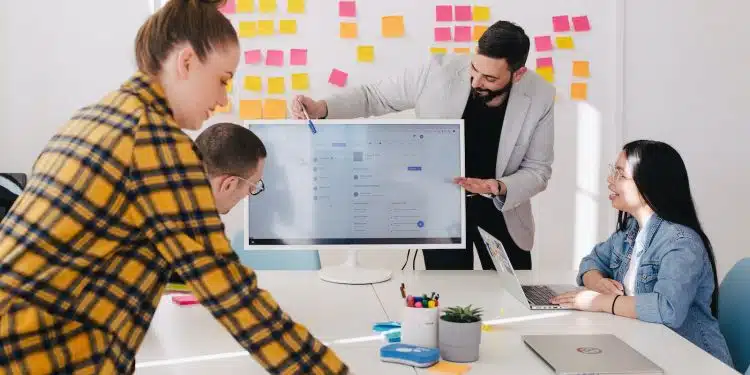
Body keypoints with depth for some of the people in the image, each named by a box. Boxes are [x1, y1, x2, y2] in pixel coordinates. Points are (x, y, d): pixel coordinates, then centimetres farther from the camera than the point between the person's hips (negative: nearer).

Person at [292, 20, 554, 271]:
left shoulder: (540, 97, -17)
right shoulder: (439, 72, -21)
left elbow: (538, 170, -9)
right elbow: (374, 96, -9)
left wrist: (499, 187, -30)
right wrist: (322, 108, -26)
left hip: (501, 209, 1)